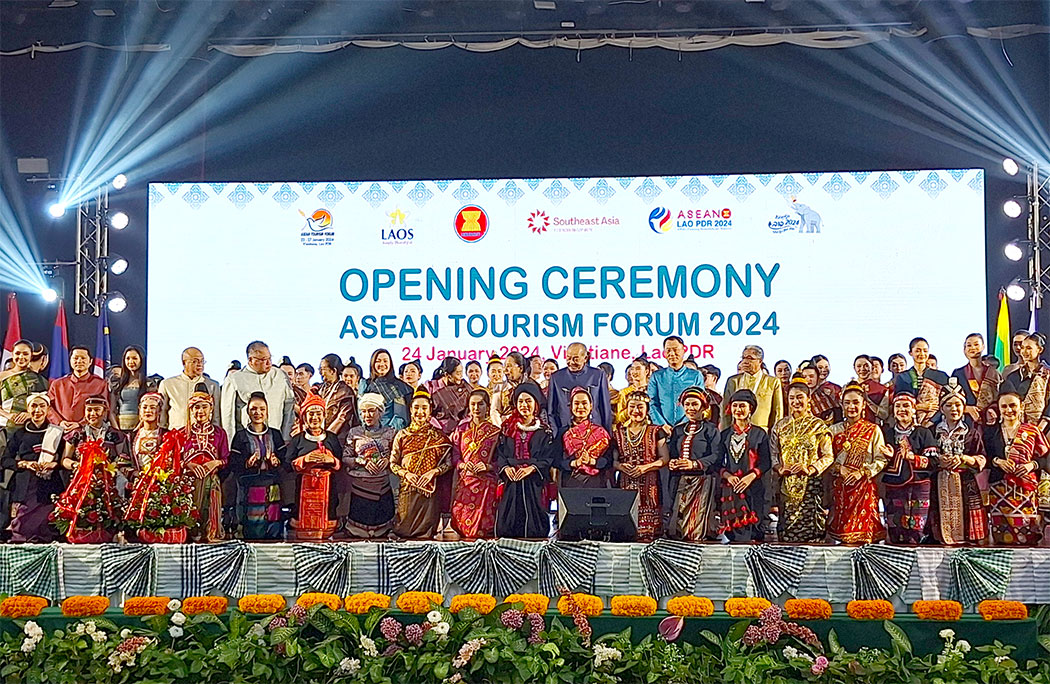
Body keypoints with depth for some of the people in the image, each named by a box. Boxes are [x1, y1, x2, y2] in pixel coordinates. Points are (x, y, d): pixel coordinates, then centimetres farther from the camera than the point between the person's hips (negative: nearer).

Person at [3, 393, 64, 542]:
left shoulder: (56, 433, 10)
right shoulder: (19, 434, 12)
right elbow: (5, 460, 9)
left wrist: (55, 464, -11)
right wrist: (25, 464, -7)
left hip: (50, 487, -1)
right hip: (26, 488, 1)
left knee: (47, 528, -9)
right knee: (23, 526, -8)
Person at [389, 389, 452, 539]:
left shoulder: (438, 436, 6)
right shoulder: (402, 435, 9)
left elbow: (448, 463, 5)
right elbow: (393, 463, 8)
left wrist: (433, 472, -11)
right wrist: (406, 473, -9)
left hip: (430, 489, -1)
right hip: (407, 489, 1)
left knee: (426, 532, -1)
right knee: (404, 529, -3)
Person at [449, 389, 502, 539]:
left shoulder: (495, 431, 6)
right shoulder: (461, 430, 13)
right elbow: (455, 455, 9)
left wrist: (488, 467, -14)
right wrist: (463, 465, -9)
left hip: (487, 483, -2)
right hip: (465, 483, 2)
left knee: (483, 526, -7)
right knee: (462, 523, -3)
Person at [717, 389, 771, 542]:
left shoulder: (759, 434, 7)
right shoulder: (724, 435, 13)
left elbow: (765, 462, 2)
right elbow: (718, 463, 9)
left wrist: (751, 476, -14)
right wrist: (727, 475, -10)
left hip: (753, 487, -2)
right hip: (729, 488, 2)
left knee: (752, 532, -10)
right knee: (734, 531, -4)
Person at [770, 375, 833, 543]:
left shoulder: (818, 425, 3)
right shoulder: (780, 425, 12)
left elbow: (828, 456, -1)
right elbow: (773, 453, 12)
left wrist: (810, 469, -16)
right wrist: (780, 468, -8)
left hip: (811, 485, -3)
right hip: (787, 486, 3)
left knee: (811, 527, -9)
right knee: (786, 529, 0)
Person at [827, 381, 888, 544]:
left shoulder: (873, 430, 3)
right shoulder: (835, 430, 10)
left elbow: (881, 460, -1)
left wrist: (862, 472, -13)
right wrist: (840, 469, -10)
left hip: (865, 486, -2)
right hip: (840, 486, 2)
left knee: (863, 529, -5)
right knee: (841, 530, -1)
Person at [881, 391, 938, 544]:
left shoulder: (924, 433, 7)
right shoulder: (886, 433, 15)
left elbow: (933, 462, -1)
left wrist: (912, 457, -14)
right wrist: (887, 457, -5)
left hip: (918, 487, -2)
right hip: (892, 488, 2)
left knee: (916, 531, -8)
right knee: (895, 534, 0)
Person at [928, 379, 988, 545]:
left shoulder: (972, 432, 9)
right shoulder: (933, 432, 9)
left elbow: (981, 460, 5)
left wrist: (962, 459, -9)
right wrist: (939, 461, -11)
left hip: (966, 484, 0)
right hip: (941, 484, 0)